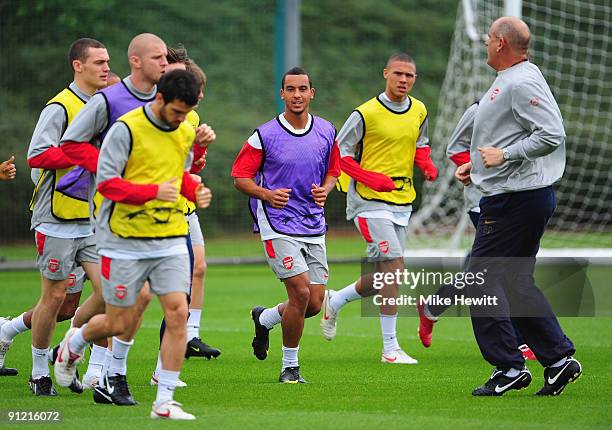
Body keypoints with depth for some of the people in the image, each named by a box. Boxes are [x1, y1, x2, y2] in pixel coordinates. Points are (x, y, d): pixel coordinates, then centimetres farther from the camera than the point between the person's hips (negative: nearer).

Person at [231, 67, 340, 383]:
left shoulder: (326, 132, 5)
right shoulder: (264, 136, -7)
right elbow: (240, 177, -2)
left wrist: (325, 190, -5)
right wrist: (266, 194, -21)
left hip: (314, 226, 5)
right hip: (278, 224, -5)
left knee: (314, 304, 2)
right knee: (300, 293, -15)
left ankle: (264, 318, 34)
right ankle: (290, 367, 3)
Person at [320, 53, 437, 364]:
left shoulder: (419, 111, 7)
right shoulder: (366, 114, -12)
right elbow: (339, 155, -7)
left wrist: (427, 164, 2)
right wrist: (372, 179, -19)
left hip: (402, 202, 7)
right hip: (370, 201, -7)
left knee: (384, 276, 9)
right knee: (394, 267, -17)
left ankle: (334, 301, 35)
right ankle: (390, 348, -11)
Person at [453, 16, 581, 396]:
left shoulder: (522, 83, -17)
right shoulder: (509, 81, 17)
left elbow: (552, 135, -25)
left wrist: (505, 155, -23)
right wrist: (477, 164, 19)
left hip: (515, 200, -11)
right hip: (527, 196, 11)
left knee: (483, 278, -6)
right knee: (516, 283, 14)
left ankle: (509, 367, -5)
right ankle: (559, 357, 12)